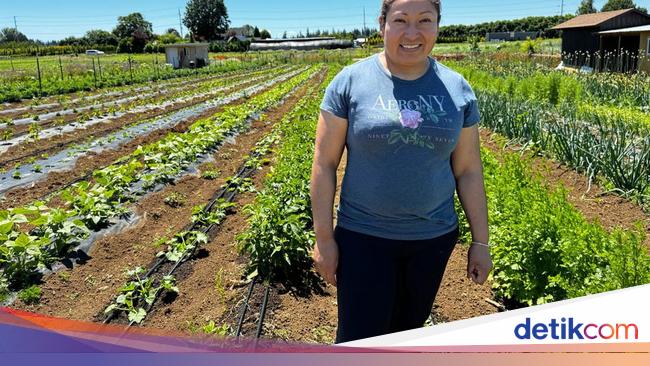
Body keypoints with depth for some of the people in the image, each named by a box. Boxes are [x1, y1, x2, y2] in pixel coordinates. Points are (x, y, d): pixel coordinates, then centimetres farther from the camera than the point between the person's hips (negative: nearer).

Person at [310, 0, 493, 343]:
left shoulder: (457, 89, -1)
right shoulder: (349, 82, -9)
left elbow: (468, 170, 3)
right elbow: (324, 163, -7)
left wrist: (480, 241, 5)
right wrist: (324, 238, -7)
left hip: (434, 236, 3)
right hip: (363, 235, -2)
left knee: (409, 331, 19)